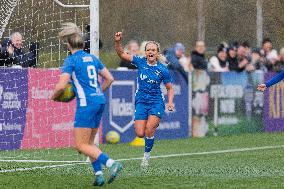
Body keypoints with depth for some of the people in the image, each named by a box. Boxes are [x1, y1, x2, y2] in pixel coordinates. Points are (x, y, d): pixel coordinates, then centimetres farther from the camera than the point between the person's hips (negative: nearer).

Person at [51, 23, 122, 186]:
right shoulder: (92, 58, 13)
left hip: (86, 103, -8)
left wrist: (54, 97, 4)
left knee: (81, 145, -5)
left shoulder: (71, 60, -8)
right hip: (100, 100, 8)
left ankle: (111, 163, -21)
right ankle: (99, 174, 4)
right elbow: (110, 78, 16)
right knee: (89, 143, 17)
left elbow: (61, 86, -16)